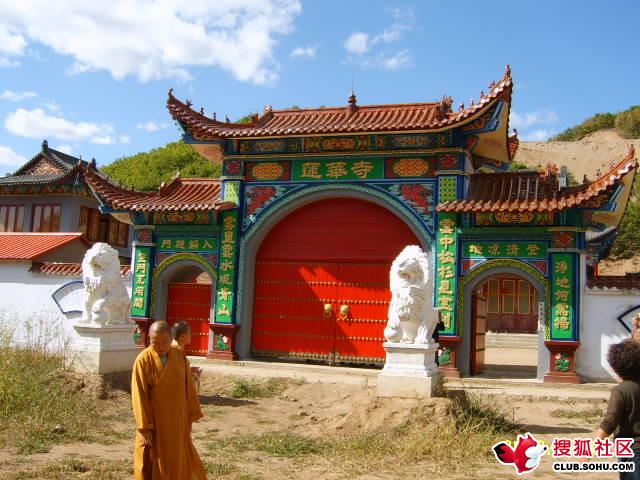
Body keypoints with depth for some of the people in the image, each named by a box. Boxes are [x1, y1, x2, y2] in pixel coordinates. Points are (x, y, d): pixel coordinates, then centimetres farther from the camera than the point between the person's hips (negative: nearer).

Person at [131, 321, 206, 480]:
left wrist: (189, 419, 5)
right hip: (154, 423, -4)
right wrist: (144, 428, -15)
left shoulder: (180, 357, -1)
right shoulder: (143, 360, -14)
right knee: (152, 467, 5)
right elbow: (139, 396, -14)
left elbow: (187, 388, 5)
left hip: (176, 422, 4)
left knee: (179, 463, 14)